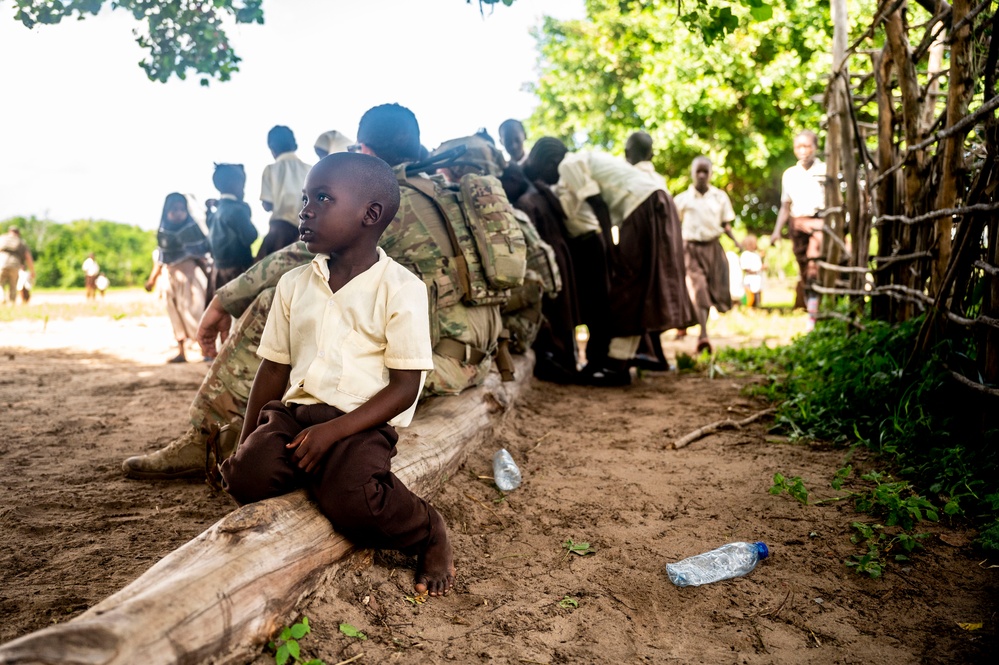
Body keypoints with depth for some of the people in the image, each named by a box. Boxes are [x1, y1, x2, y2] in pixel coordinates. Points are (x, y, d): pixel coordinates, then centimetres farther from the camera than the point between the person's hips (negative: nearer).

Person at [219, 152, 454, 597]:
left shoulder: (401, 289, -7)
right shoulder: (294, 284, 11)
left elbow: (405, 388, -10)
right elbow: (274, 368, 15)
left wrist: (333, 431, -19)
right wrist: (245, 442, 9)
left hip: (362, 422, -4)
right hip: (294, 411, 5)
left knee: (351, 502, -30)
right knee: (247, 475, -24)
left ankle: (429, 534, 2)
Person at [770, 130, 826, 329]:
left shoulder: (825, 171, 2)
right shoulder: (789, 175, 14)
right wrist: (777, 231, 7)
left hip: (819, 222, -5)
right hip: (797, 225, 5)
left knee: (814, 268, -19)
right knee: (804, 272, 7)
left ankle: (813, 317, -23)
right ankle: (810, 312, 17)